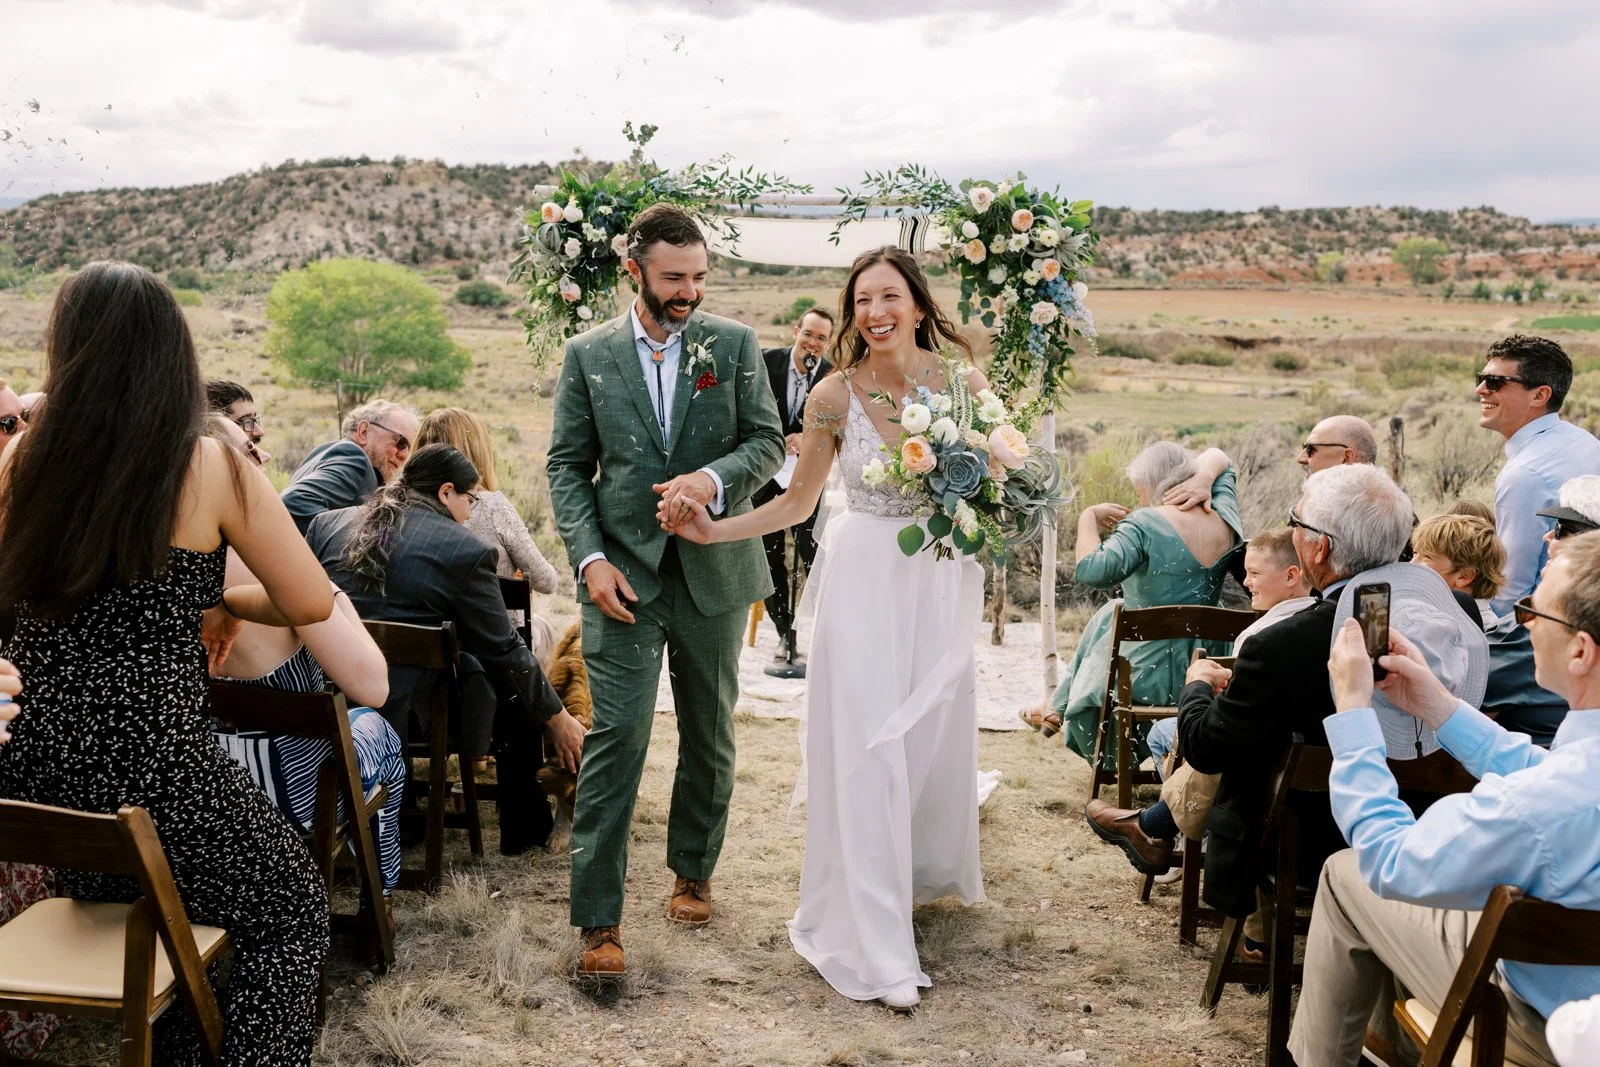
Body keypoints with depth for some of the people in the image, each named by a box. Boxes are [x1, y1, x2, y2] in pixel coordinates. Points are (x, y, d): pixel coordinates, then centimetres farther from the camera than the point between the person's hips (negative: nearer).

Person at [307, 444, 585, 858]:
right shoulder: (466, 551, -10)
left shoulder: (326, 523, 4)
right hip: (410, 713, -6)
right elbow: (503, 653, -4)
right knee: (518, 686, 18)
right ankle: (523, 827, 26)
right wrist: (558, 718, 10)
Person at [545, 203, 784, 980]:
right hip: (623, 573, -2)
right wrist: (590, 558, -10)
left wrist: (714, 479, -20)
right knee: (617, 735, -9)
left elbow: (768, 441, 1)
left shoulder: (734, 345, 3)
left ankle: (692, 872, 34)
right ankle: (598, 921, -3)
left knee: (710, 735, 13)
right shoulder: (588, 354, 3)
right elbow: (567, 466, 3)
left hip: (713, 569, 2)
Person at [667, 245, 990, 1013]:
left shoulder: (961, 382, -3)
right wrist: (712, 531, -8)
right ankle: (875, 944, 1)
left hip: (944, 576, 2)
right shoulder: (834, 396, -6)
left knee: (936, 734, 9)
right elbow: (796, 503, 3)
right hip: (866, 577, -2)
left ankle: (925, 870, 38)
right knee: (867, 746, -5)